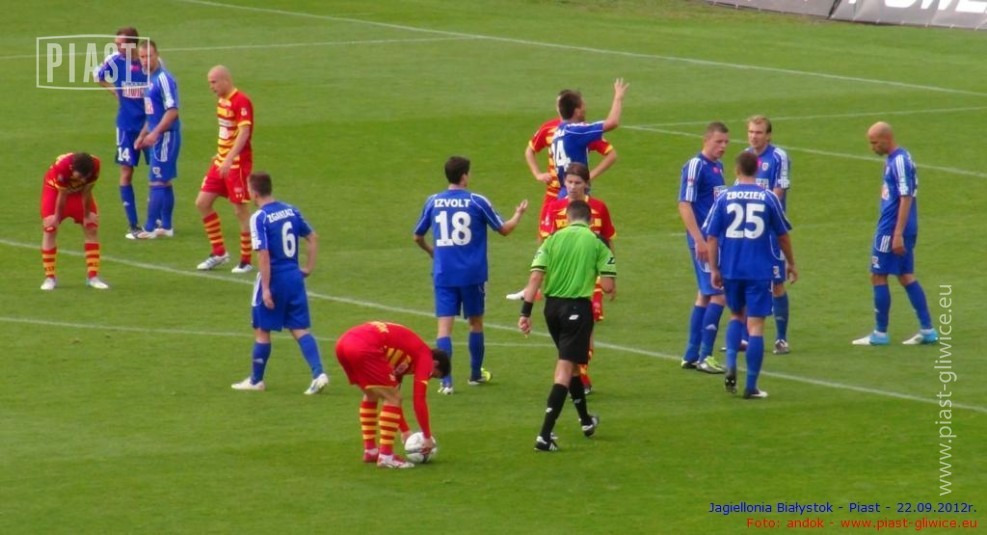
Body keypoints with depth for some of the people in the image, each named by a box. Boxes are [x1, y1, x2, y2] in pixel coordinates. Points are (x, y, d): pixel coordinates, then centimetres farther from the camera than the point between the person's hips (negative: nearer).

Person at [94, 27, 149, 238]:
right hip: (127, 125, 1)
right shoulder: (114, 61, -8)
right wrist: (115, 91, 3)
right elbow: (99, 76, 14)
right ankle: (132, 225, 4)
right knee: (126, 172, -2)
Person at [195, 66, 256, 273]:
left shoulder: (241, 102, -17)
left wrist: (229, 159, -33)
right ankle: (219, 252, 17)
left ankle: (246, 261, 7)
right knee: (202, 202, 6)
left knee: (240, 210, -3)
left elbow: (243, 133, -26)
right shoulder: (222, 100, 10)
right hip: (221, 161, 9)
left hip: (238, 164, -9)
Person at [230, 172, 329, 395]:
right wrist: (309, 267, 17)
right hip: (294, 276, 6)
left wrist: (265, 288, -17)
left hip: (274, 278, -6)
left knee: (262, 330, 9)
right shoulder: (291, 210, 6)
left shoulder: (259, 218, -14)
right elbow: (313, 238, 11)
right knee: (300, 329, 7)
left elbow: (264, 254, -19)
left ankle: (256, 380, 20)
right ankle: (319, 374, -9)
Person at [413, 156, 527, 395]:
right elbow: (504, 229, 4)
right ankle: (476, 374, 31)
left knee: (444, 325, -2)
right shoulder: (477, 202, -5)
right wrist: (518, 214, 24)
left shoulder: (433, 202, 1)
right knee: (476, 322, 17)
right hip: (472, 274, -1)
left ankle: (446, 381, -14)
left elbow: (418, 237, 12)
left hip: (443, 274, 1)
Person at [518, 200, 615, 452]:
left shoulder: (553, 239, 3)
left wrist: (526, 311, -6)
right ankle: (545, 434, -15)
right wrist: (611, 289, 15)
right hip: (578, 307, -4)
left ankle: (586, 420, 41)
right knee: (565, 369, -4)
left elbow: (535, 277, -6)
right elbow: (608, 286, -9)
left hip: (552, 306, 4)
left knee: (570, 363, 23)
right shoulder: (597, 243, -3)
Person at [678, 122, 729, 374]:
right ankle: (704, 356, -5)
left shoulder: (717, 166, 13)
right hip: (704, 240, -9)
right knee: (719, 294, -9)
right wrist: (699, 240, -21)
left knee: (705, 295, 13)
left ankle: (691, 355, 19)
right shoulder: (695, 166, -13)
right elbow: (684, 205, -17)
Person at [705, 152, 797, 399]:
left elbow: (712, 236, -2)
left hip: (731, 270, 2)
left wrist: (714, 269, 6)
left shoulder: (724, 198, -1)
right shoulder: (768, 198, -3)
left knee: (736, 316, 24)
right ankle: (751, 386, 1)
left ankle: (731, 367, 4)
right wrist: (791, 263, 19)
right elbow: (782, 235, 5)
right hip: (760, 271, -2)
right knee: (755, 326, 2)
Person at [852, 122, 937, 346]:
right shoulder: (894, 159, 12)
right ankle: (927, 330, 12)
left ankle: (880, 334, 5)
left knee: (878, 276, -1)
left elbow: (906, 198, -21)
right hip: (906, 230, 10)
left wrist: (897, 234, -22)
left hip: (893, 229, -10)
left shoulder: (899, 161, -18)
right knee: (906, 277, 12)